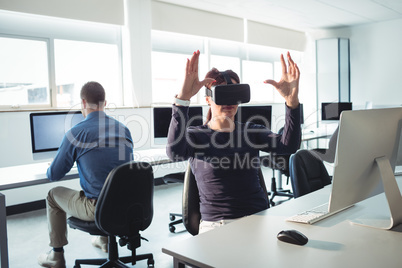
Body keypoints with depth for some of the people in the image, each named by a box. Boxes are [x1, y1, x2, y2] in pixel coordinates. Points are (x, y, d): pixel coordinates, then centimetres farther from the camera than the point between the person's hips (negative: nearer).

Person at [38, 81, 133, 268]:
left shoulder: (76, 133, -13)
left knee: (54, 195, 22)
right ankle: (105, 240, 50)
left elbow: (54, 175, -3)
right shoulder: (124, 129, 4)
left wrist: (51, 168, 21)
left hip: (97, 209, -5)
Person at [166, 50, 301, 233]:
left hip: (259, 218, 3)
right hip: (216, 224, -2)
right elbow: (175, 152, -25)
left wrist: (292, 100, -25)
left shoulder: (251, 132, 9)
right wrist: (183, 99, -37)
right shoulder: (195, 135, -1)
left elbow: (288, 146, -9)